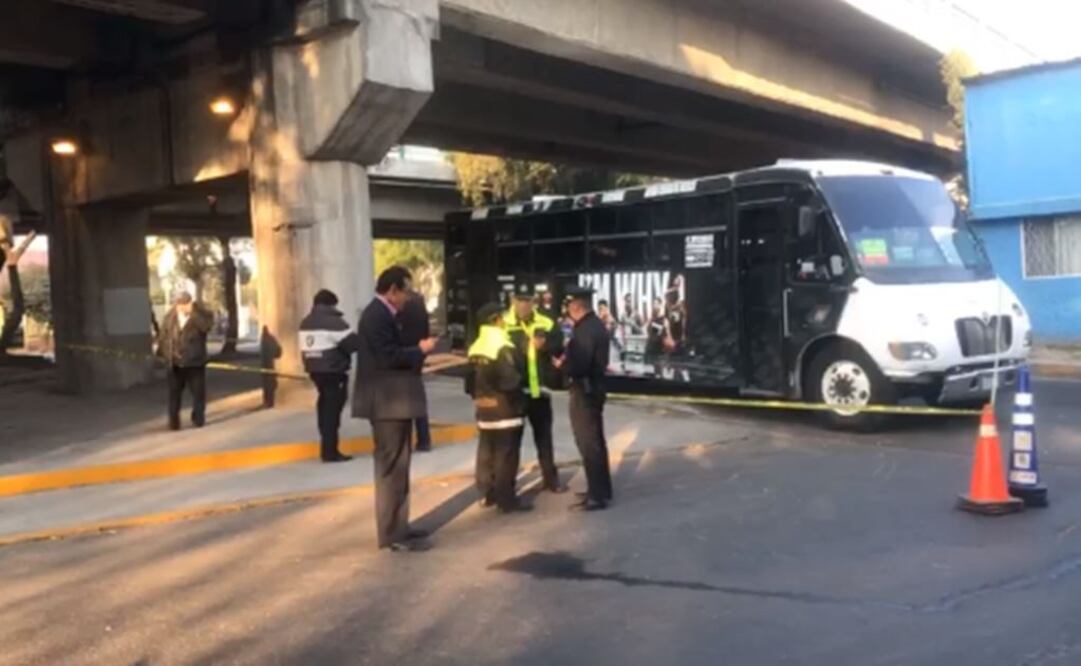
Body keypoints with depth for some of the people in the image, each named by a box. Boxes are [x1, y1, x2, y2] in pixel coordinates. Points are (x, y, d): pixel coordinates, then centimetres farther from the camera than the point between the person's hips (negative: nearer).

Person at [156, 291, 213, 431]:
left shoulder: (200, 315, -6)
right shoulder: (169, 316, 5)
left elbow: (206, 325, -28)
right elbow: (163, 335, 11)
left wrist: (194, 311, -30)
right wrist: (162, 353, 11)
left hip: (194, 361, -2)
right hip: (174, 362, 2)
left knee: (198, 391, 5)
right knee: (174, 392, 6)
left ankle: (198, 418, 18)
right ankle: (174, 421, 12)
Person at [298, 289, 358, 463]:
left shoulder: (305, 323, 13)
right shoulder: (333, 321, -13)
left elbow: (305, 346, 14)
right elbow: (352, 342, -14)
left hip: (314, 370, 8)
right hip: (333, 371, -8)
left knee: (325, 406, 17)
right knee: (332, 408, -5)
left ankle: (327, 448, 25)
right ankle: (330, 451, -5)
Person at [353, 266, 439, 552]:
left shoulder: (380, 314, 16)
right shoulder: (378, 316, -16)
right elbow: (389, 358, -24)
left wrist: (415, 351, 5)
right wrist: (420, 350, -12)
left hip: (392, 401, 11)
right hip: (389, 403, -11)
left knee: (392, 467, 16)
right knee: (393, 468, -6)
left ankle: (395, 528, 25)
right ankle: (394, 534, 0)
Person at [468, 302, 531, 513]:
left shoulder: (475, 348, 9)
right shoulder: (503, 347, -16)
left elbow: (470, 379, 12)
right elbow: (510, 380, -22)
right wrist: (517, 399, -6)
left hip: (484, 410, 8)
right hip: (505, 409, -8)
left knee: (486, 453, 14)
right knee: (506, 455, -3)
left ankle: (487, 494, 22)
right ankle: (506, 499, 1)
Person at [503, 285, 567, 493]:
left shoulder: (546, 324, 4)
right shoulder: (503, 324, -5)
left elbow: (559, 349, -2)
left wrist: (545, 344, -22)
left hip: (539, 389, 3)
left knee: (544, 437, 15)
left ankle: (551, 479, 28)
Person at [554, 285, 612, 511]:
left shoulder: (584, 330, -23)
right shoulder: (596, 325, 9)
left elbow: (577, 366, -28)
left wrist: (560, 364, -10)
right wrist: (567, 358, 6)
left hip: (584, 391, -10)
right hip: (594, 388, 10)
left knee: (588, 444, -2)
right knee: (595, 441, 17)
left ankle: (597, 496, 4)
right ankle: (601, 489, 28)